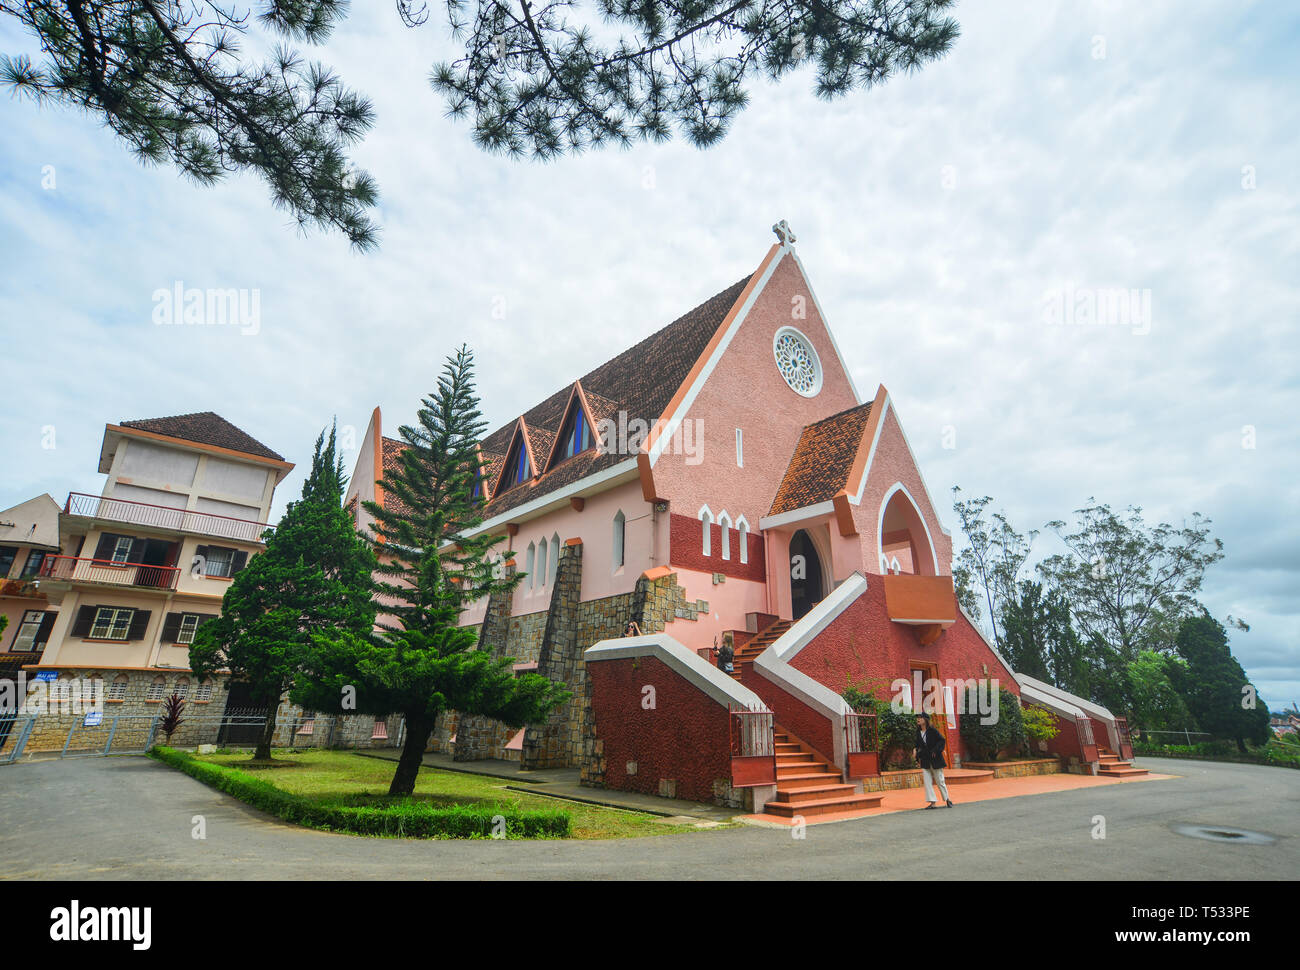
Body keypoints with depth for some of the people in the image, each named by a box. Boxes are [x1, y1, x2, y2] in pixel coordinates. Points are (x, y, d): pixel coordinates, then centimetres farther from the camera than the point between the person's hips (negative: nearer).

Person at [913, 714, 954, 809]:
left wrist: (935, 751, -18)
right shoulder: (918, 732, 5)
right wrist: (915, 750, -3)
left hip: (935, 759, -5)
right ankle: (932, 802, 4)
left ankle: (947, 799, 28)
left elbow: (942, 740, -11)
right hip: (925, 760, 5)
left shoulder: (932, 730, -11)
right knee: (927, 781, -1)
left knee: (940, 780, 7)